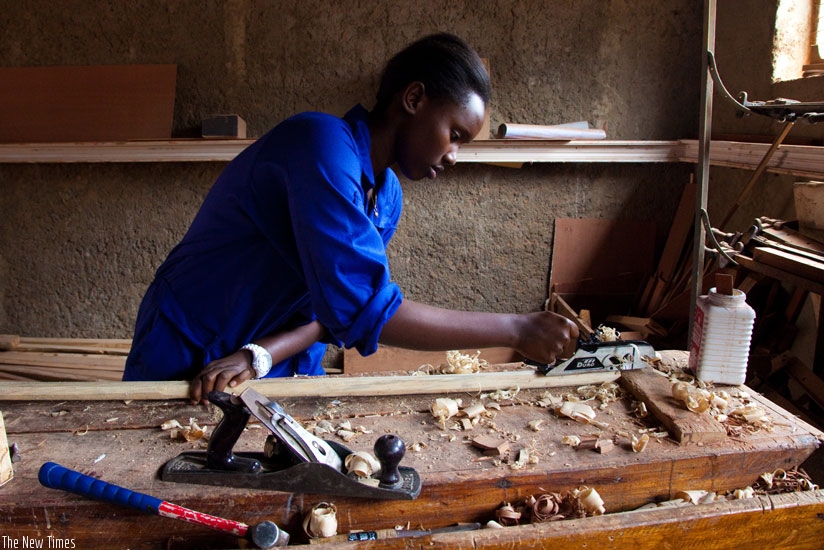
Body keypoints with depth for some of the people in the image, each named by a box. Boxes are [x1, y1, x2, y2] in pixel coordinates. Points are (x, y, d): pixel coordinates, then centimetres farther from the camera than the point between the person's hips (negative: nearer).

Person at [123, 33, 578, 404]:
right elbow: (363, 309, -33)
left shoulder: (387, 198, -1)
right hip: (184, 365, -6)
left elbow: (334, 304, -2)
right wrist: (515, 329, -26)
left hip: (282, 370, 6)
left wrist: (259, 355, -21)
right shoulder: (322, 143, -26)